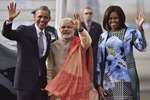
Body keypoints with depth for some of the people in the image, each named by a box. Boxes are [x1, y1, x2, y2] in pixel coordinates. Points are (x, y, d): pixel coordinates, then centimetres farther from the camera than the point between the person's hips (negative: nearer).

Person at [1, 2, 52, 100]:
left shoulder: (48, 36, 13)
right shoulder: (24, 30, -5)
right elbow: (6, 33, -20)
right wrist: (10, 19, -38)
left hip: (42, 81, 6)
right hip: (26, 80, -6)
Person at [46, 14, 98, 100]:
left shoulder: (79, 43, -2)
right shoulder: (54, 46, 5)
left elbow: (87, 42, -27)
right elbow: (50, 69, 6)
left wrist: (80, 29, -46)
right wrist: (50, 88, -1)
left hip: (77, 85, -2)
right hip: (59, 86, 2)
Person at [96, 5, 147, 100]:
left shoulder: (130, 32, -1)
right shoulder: (104, 36, 9)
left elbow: (142, 47, -19)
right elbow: (100, 61, 10)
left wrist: (139, 27, -30)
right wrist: (100, 84, 7)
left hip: (125, 78, -3)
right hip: (108, 78, 4)